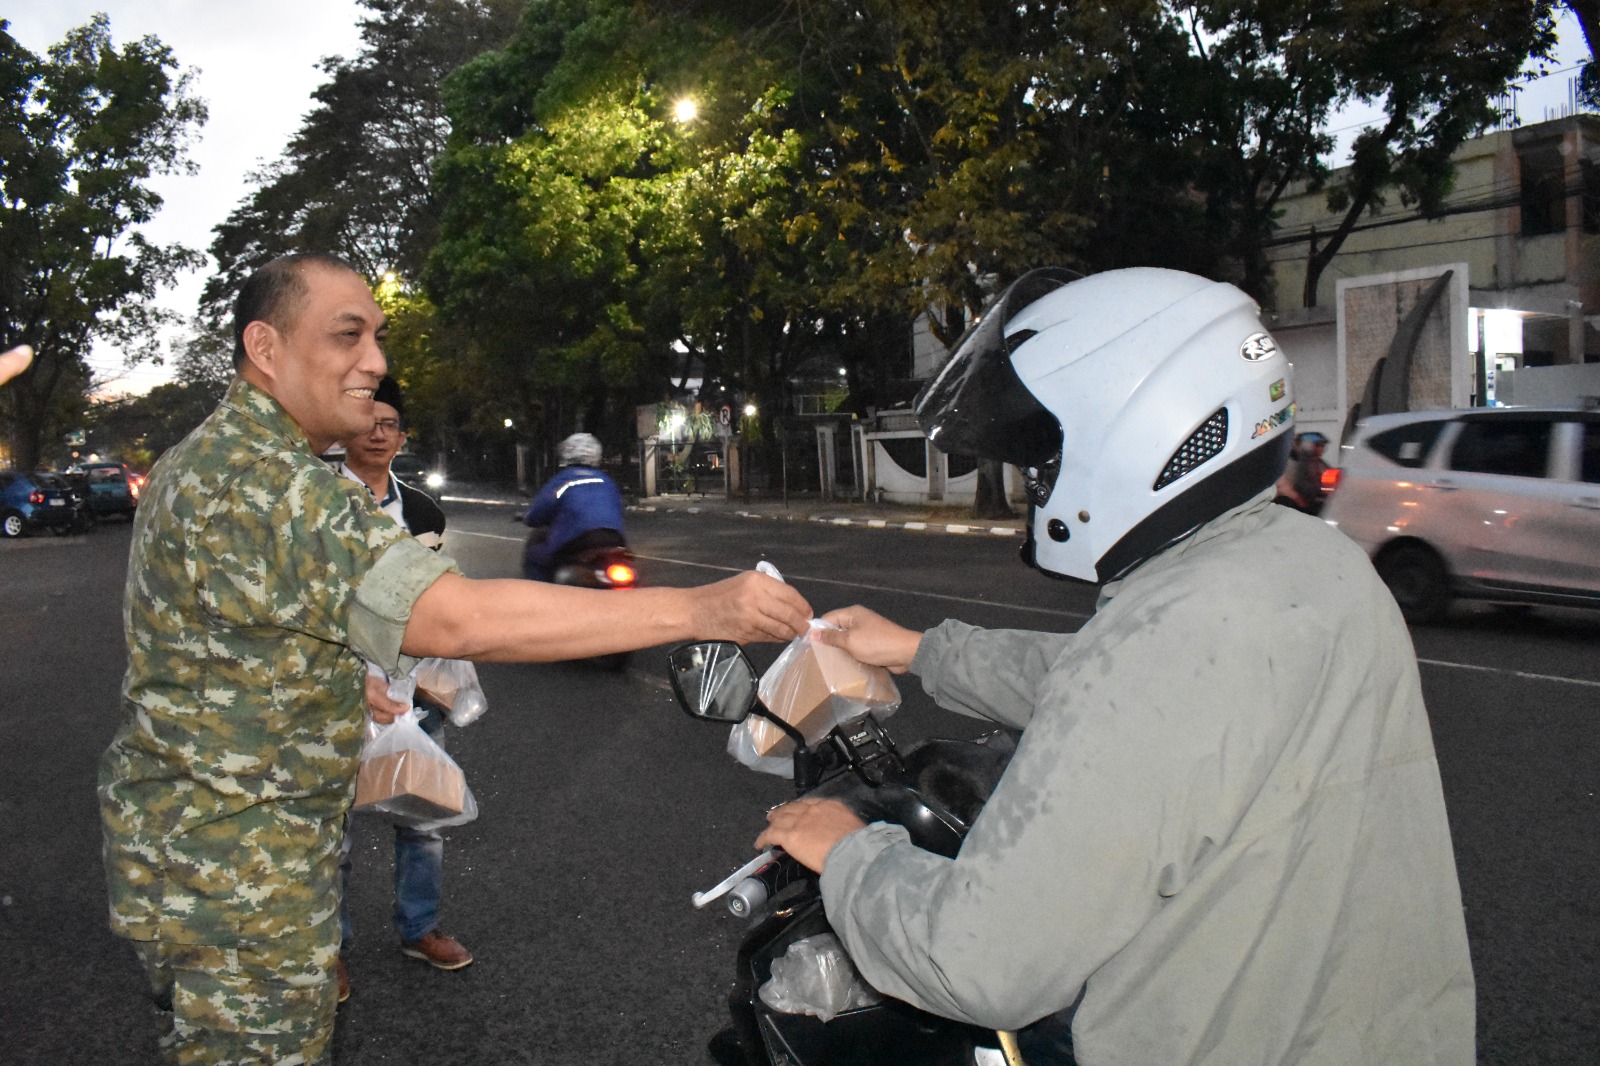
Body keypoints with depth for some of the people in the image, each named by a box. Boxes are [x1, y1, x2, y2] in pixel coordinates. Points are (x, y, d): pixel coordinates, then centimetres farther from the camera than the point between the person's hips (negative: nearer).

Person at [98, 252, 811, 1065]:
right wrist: (697, 609, -37)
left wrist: (339, 680, 14)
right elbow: (464, 620, -37)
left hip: (179, 839, 10)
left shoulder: (203, 459, 8)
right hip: (236, 875, -10)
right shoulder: (265, 482, -28)